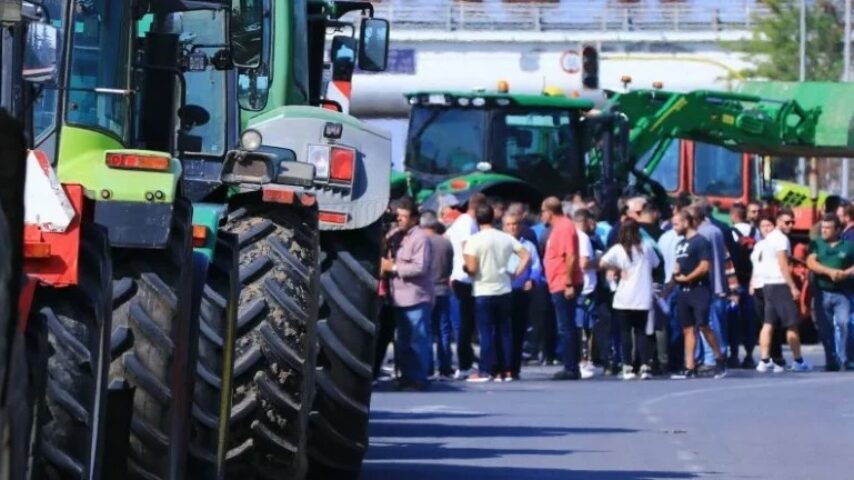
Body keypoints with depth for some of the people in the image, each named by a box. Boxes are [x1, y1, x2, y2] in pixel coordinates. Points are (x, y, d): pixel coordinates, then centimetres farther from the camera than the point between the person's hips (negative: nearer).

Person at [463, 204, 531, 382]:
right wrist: (515, 274, 8)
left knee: (486, 332, -1)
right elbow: (526, 256, 2)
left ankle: (485, 371, -1)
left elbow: (472, 268, -16)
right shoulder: (506, 238, 3)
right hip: (504, 290, 4)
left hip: (483, 292, -4)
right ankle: (505, 370, 10)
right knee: (504, 331, 9)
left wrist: (464, 267, 5)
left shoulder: (474, 240, -11)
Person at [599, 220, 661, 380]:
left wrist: (617, 269, 0)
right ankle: (645, 366, -3)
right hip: (643, 299, 2)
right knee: (641, 332, 8)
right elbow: (655, 264, 16)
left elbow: (602, 263, -13)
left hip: (624, 299, -2)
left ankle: (628, 368, -1)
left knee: (626, 333, 5)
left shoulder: (618, 249, -3)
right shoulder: (646, 249, 4)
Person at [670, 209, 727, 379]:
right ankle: (689, 368, 4)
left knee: (703, 325, -13)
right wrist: (676, 273, 4)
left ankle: (720, 359, 1)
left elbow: (704, 266, -16)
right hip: (684, 291, 8)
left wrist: (686, 278, -11)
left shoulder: (701, 242, -9)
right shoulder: (681, 244, 17)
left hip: (699, 289, -8)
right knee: (687, 329, 5)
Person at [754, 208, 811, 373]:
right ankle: (798, 361, 1)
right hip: (780, 285, -9)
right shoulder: (782, 239, -12)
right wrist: (793, 287, -21)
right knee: (792, 324, -3)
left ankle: (765, 361, -2)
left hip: (768, 284, 9)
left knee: (769, 323, 4)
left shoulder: (769, 237, 17)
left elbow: (760, 258, 28)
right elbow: (783, 265, -19)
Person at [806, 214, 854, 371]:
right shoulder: (816, 244, 8)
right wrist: (829, 271, -17)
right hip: (823, 293, 2)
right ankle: (831, 361, 13)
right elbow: (811, 263, -5)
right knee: (825, 329, 3)